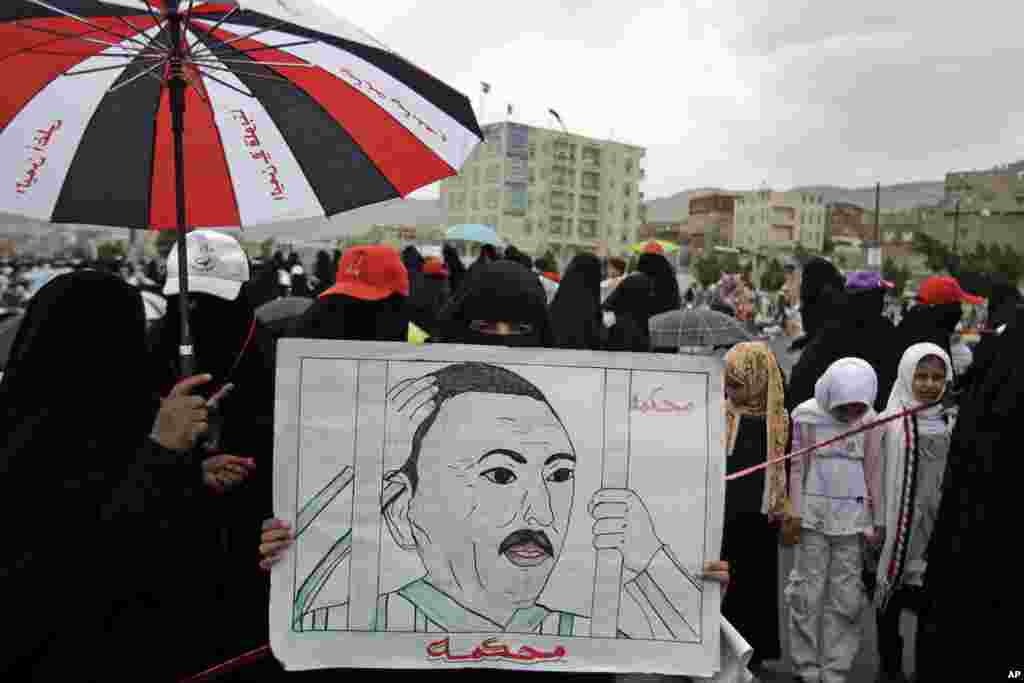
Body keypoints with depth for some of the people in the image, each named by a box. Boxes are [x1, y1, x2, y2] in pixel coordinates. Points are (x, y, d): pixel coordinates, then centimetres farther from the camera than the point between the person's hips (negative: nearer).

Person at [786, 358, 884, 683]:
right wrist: (794, 512, -2)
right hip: (814, 515, -1)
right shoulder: (806, 415, -6)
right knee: (808, 593, 3)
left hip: (853, 517, 2)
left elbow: (874, 472, 5)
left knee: (846, 597, 5)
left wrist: (877, 520, 7)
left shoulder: (870, 419, -1)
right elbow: (797, 466, -1)